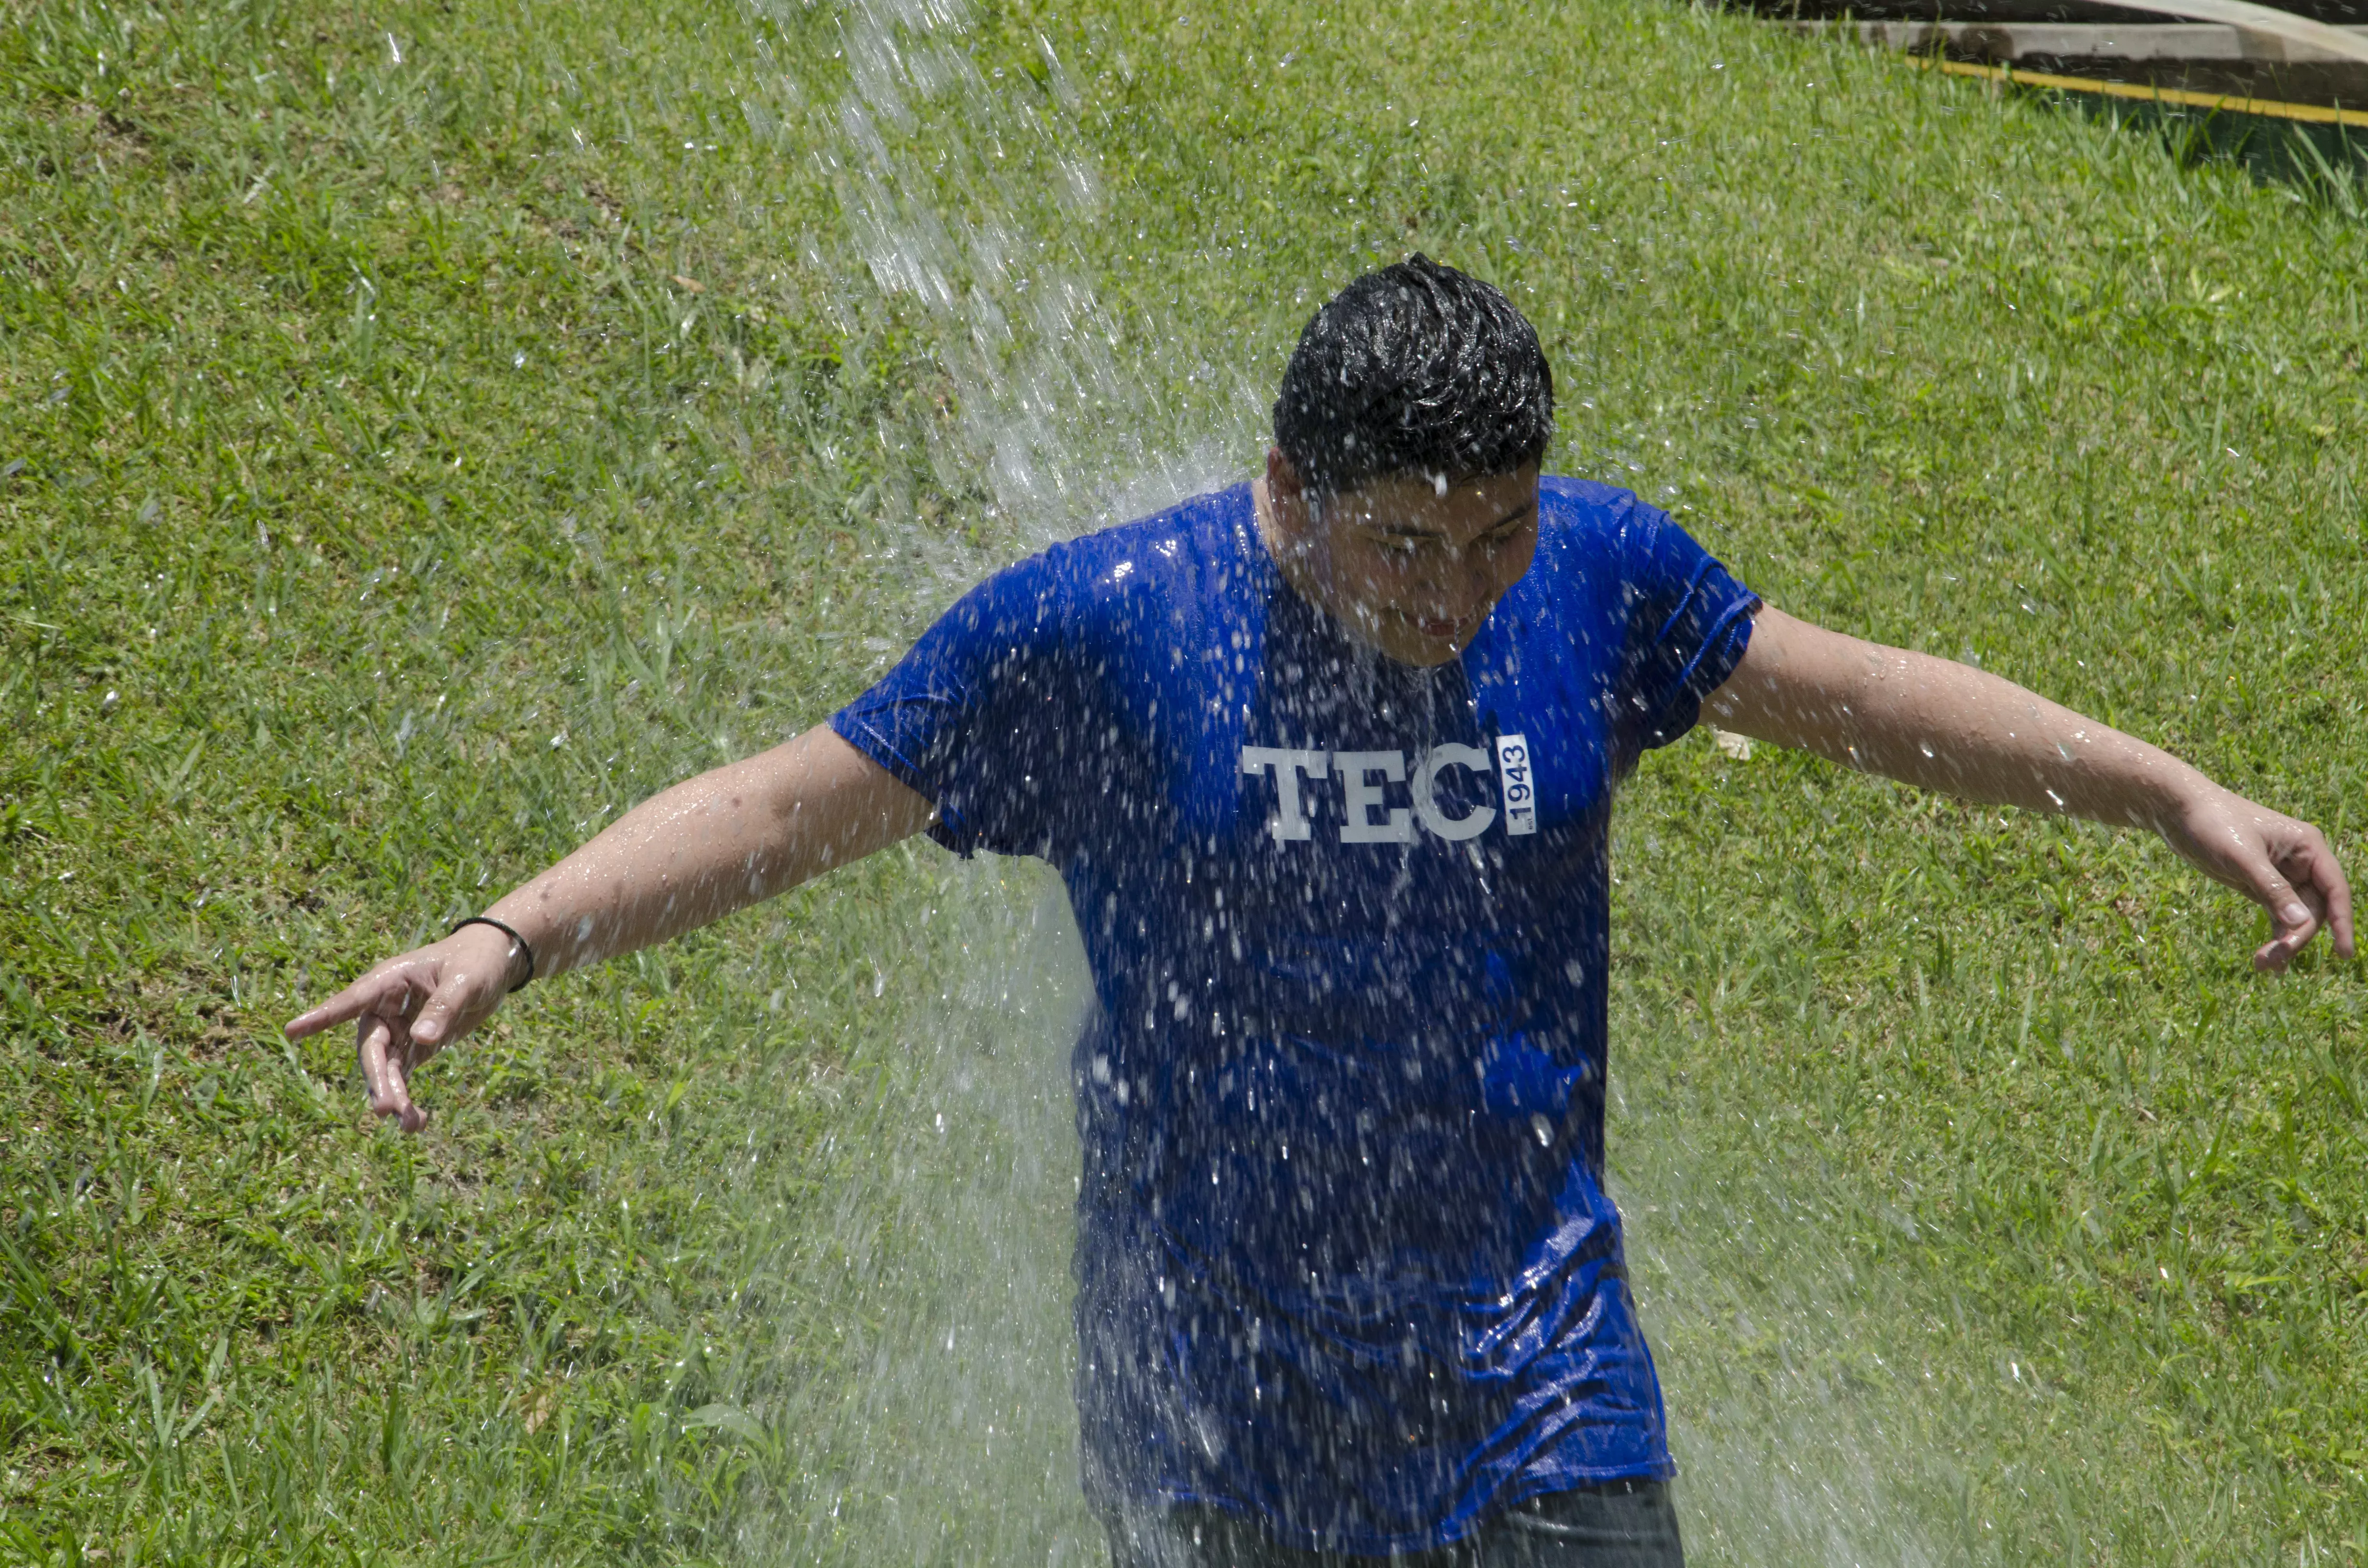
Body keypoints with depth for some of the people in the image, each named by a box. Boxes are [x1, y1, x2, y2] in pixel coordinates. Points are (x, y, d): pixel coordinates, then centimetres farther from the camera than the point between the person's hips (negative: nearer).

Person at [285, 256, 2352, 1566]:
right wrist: (506, 942, -15)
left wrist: (2182, 799, 16)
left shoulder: (1594, 572, -3)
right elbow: (788, 805, -5)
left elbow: (1856, 695, 12)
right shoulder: (1097, 627, -12)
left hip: (1536, 1383, 2)